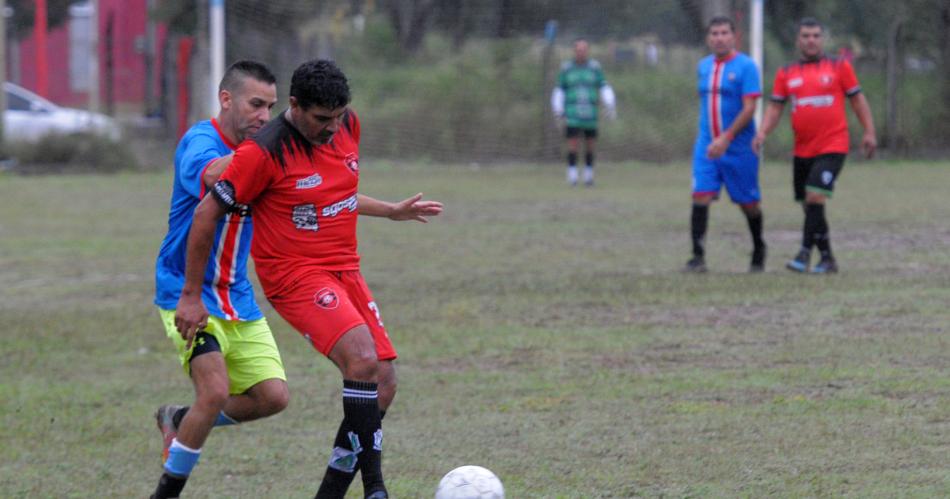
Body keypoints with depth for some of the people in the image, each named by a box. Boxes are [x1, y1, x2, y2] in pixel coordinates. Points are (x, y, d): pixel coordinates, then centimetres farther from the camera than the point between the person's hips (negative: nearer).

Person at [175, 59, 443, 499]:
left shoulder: (347, 126, 5)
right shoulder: (265, 151, -18)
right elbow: (207, 213, -10)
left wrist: (392, 211, 27)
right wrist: (191, 295, -6)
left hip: (344, 270, 8)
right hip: (295, 276, -8)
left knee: (383, 386, 0)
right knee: (362, 359, -28)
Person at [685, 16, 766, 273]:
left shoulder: (745, 66, -9)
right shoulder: (704, 66, 9)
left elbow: (749, 108, -16)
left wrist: (726, 139, -23)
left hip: (738, 146, -4)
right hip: (707, 145, 4)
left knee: (748, 202, 7)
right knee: (700, 195, -12)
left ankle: (758, 251, 29)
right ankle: (698, 257, -12)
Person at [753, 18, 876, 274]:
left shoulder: (839, 67, 2)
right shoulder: (786, 74, 10)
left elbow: (857, 99, 7)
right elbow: (775, 106, 9)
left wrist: (869, 132, 2)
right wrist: (763, 132, -7)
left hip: (833, 146, -4)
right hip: (802, 150, 4)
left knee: (815, 197, -19)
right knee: (809, 205, 7)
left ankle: (805, 253, -18)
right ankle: (827, 258, 19)